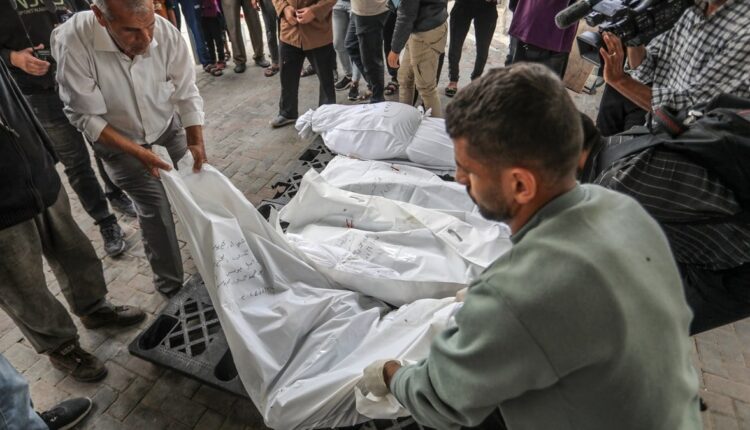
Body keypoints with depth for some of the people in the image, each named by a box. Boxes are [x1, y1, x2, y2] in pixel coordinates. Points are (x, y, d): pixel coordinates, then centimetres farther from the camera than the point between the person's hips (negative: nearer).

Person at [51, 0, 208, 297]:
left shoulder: (167, 34, -25)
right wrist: (137, 152, -28)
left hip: (168, 130, 3)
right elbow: (87, 117, -22)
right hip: (119, 142, -2)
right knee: (156, 207, -11)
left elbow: (187, 94, -13)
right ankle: (172, 287, 10)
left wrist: (197, 142, -23)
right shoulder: (72, 40, -31)